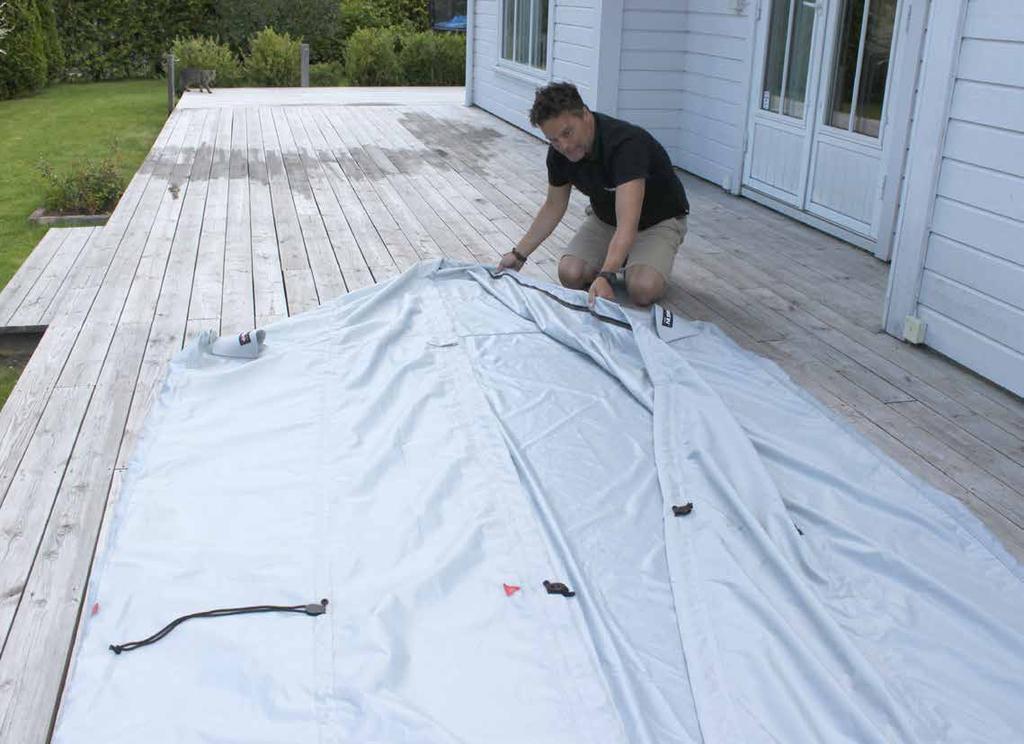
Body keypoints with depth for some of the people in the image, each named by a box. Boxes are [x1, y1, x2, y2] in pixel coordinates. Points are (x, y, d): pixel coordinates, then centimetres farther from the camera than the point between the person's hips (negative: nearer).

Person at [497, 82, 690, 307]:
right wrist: (519, 253, -2)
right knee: (570, 274, -20)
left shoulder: (625, 143, -37)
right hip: (605, 218, 5)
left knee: (643, 289, -30)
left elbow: (627, 225, -47)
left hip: (658, 220, -5)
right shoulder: (559, 152, -16)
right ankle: (619, 258, 11)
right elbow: (554, 206, 2)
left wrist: (605, 277, -60)